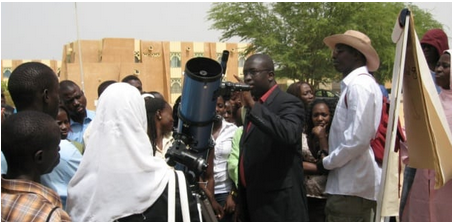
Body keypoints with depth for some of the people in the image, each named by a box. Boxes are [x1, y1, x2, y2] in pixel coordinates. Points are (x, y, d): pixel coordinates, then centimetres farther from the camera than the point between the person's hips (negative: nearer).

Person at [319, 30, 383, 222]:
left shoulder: (358, 85, -13)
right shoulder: (358, 84, 17)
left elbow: (358, 138, -23)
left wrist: (327, 162, -10)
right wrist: (331, 160, 11)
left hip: (352, 185, -10)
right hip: (356, 183, 10)